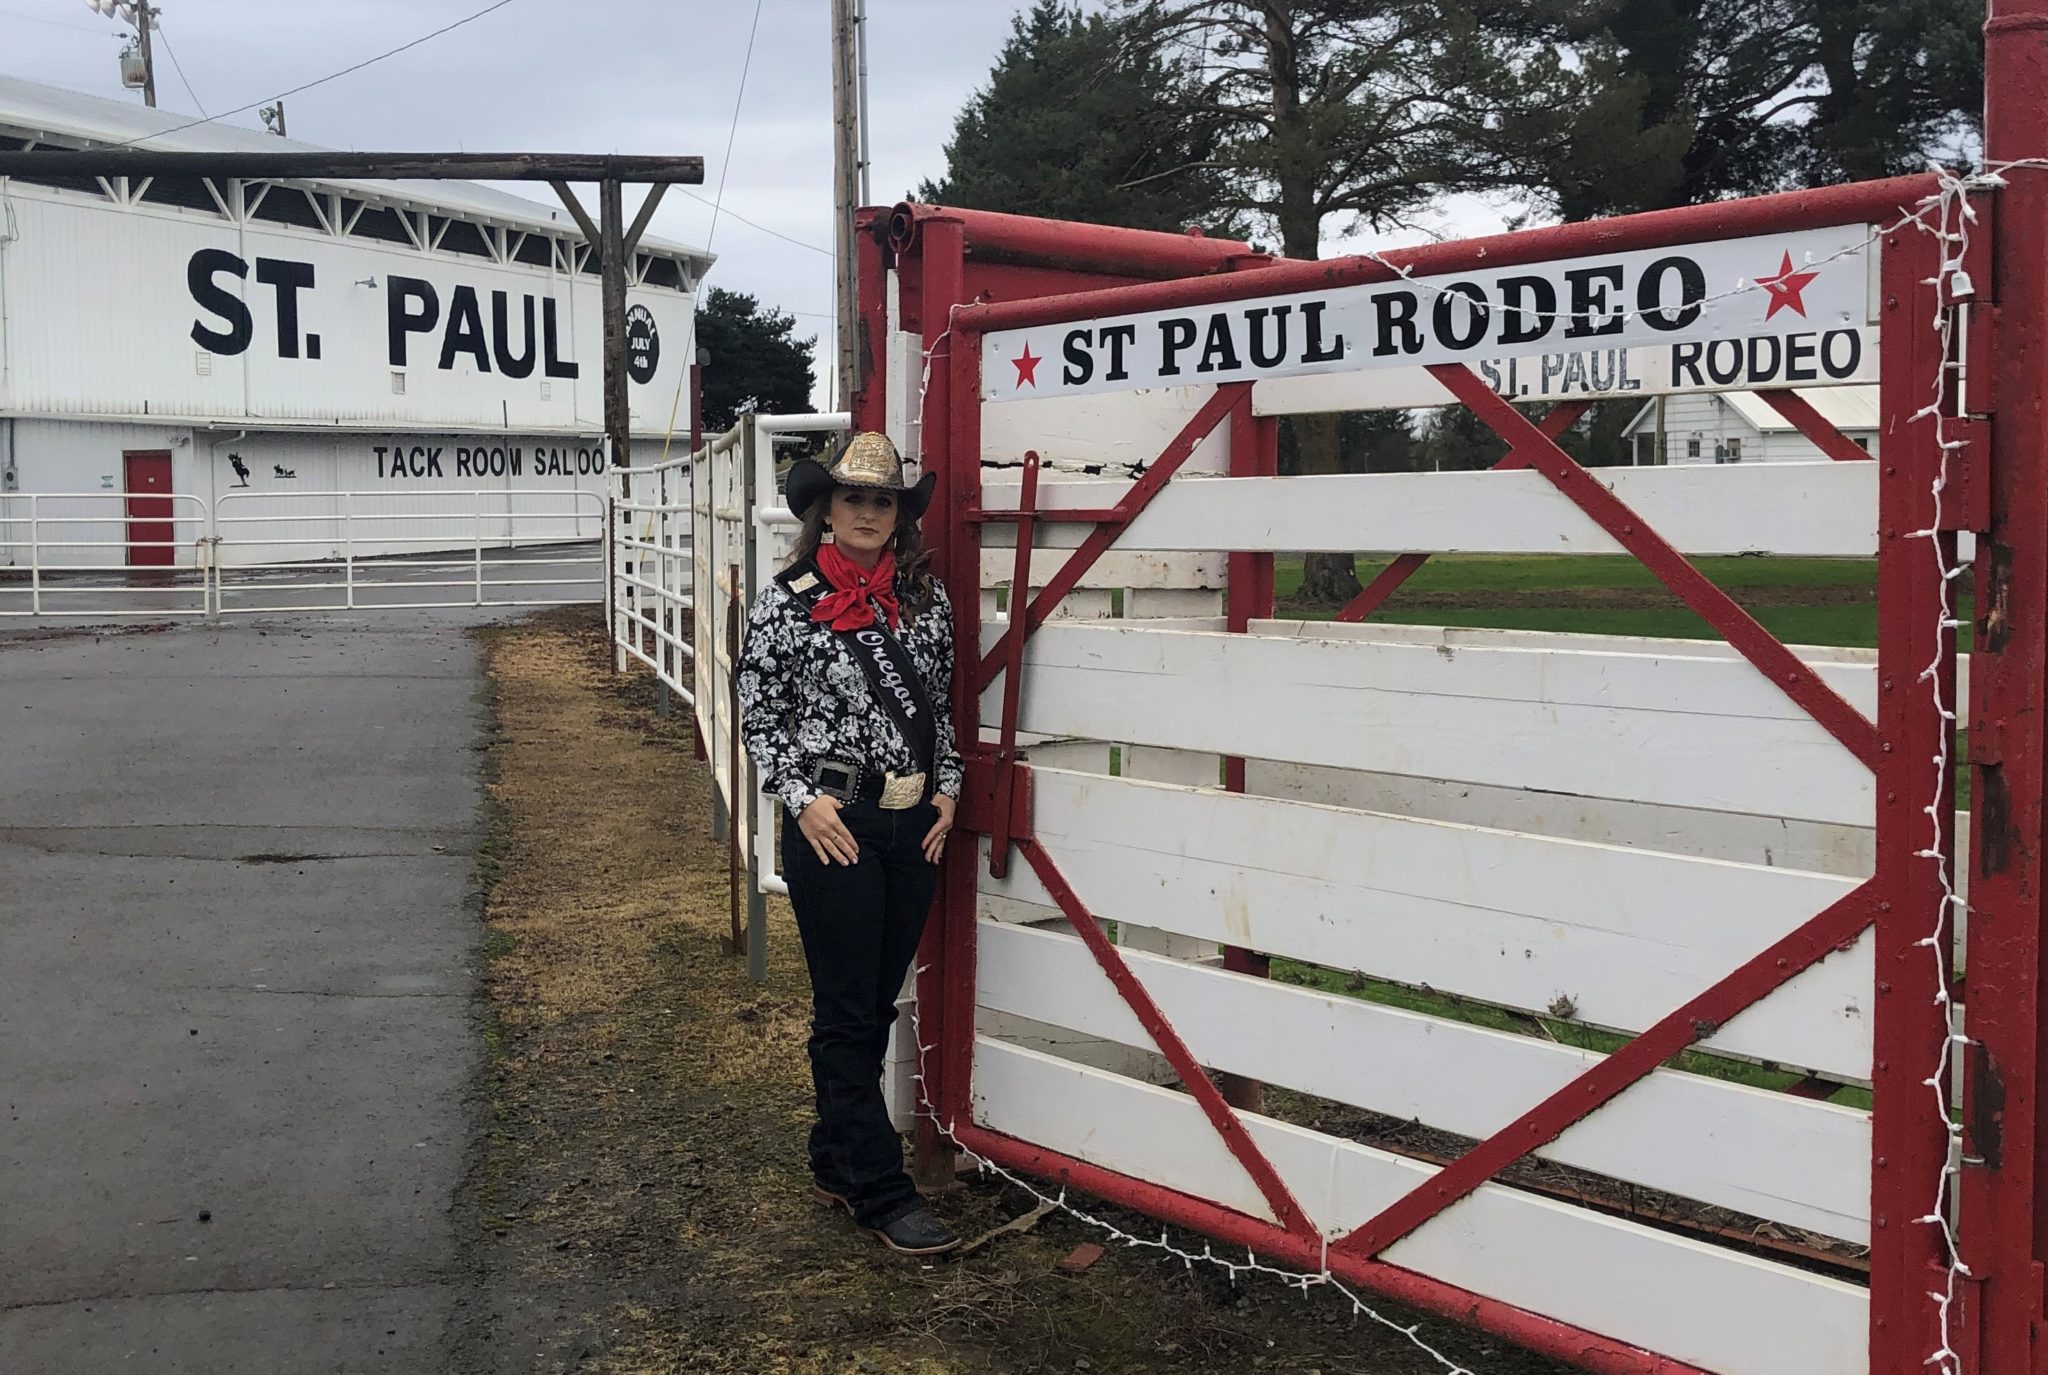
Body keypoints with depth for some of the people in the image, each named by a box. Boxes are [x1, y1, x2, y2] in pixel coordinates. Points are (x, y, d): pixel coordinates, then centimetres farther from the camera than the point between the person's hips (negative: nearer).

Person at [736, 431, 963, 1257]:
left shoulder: (925, 598, 5)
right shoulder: (789, 602, -7)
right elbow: (759, 716, -2)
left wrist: (947, 790, 5)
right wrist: (802, 798, -11)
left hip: (915, 829, 5)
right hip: (834, 829, -5)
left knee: (876, 1007, 15)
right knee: (846, 1015, 2)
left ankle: (835, 1162, 31)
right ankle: (881, 1193, 10)